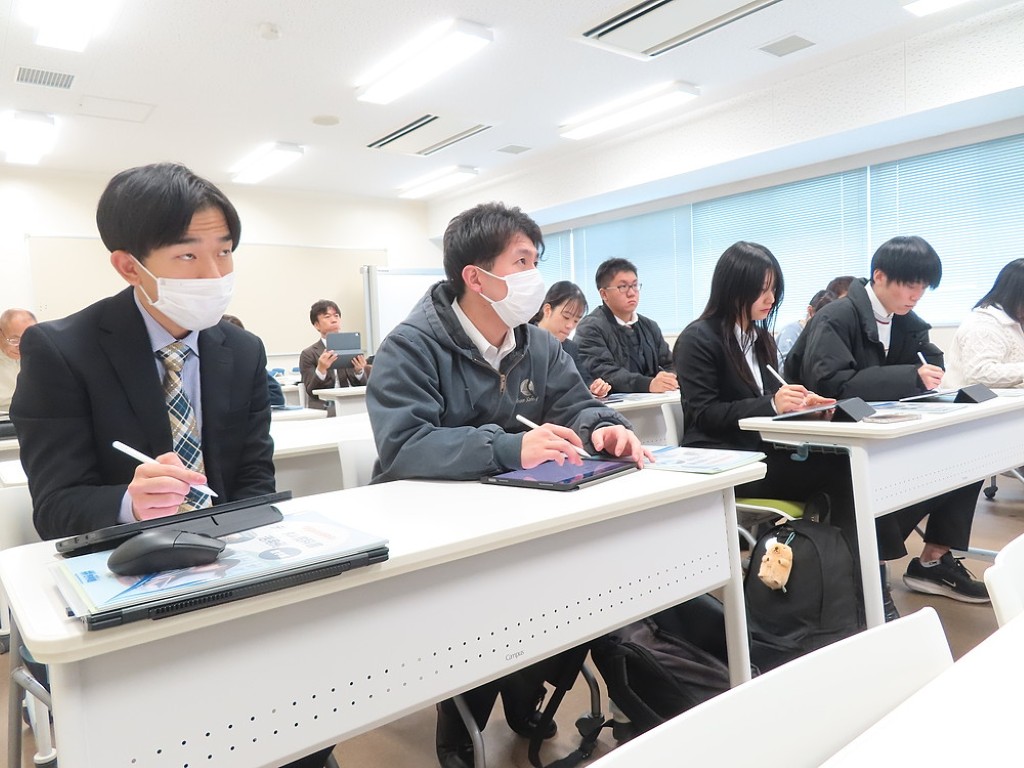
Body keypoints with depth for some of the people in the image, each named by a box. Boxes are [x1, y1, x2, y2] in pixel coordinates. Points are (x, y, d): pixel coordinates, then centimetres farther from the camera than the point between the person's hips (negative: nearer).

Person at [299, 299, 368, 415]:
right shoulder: (309, 354, 5)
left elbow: (362, 387, 10)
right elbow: (311, 392, -2)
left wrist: (359, 371, -11)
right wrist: (321, 369, -20)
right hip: (324, 408, -3)